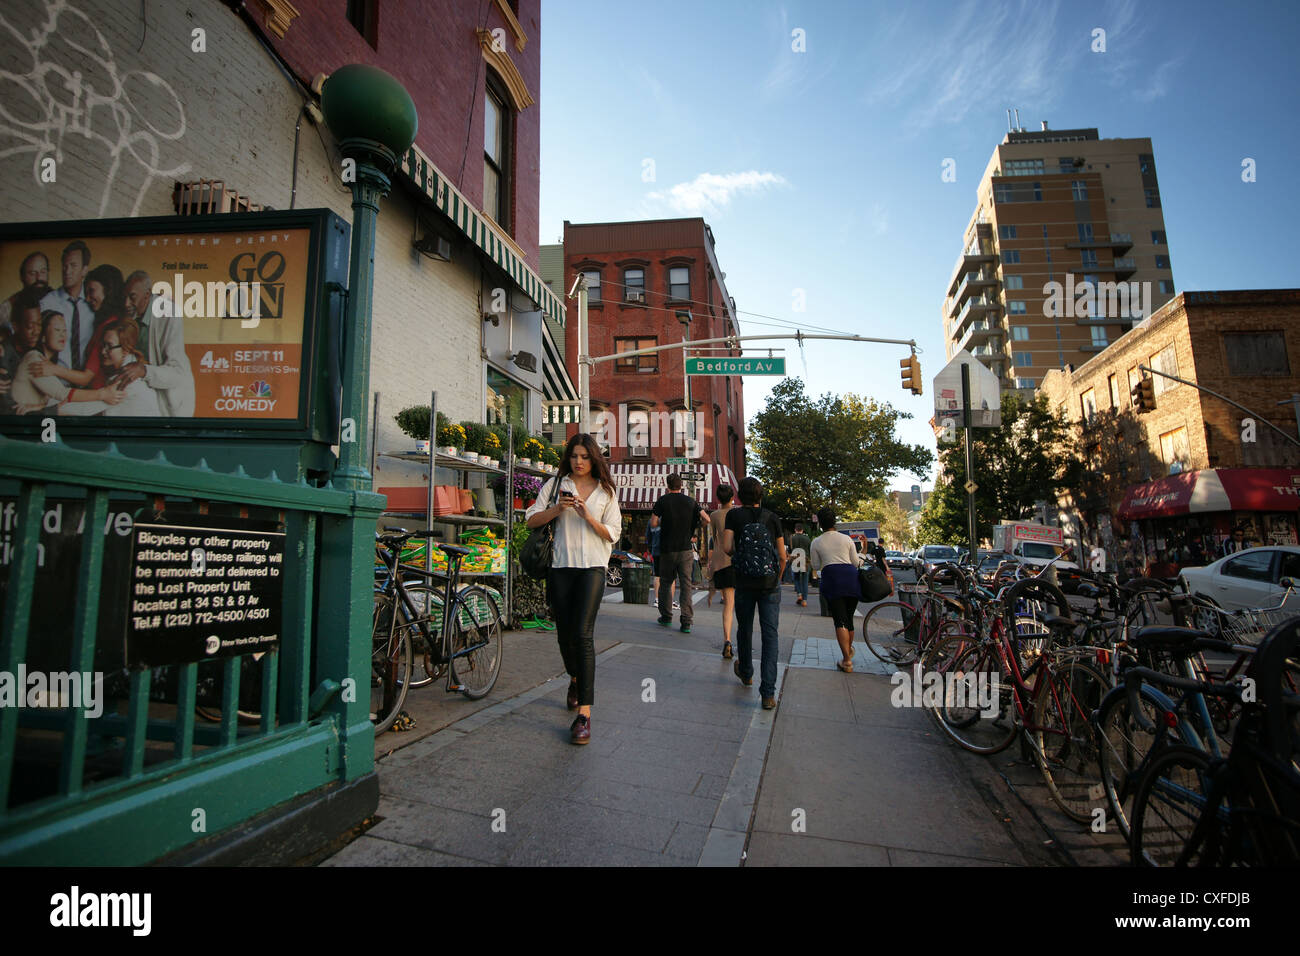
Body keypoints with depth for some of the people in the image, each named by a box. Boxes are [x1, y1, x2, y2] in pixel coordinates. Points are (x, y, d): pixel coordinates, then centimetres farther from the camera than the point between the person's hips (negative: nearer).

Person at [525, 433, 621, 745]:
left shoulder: (606, 491, 8)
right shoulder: (555, 484, 9)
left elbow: (613, 533, 4)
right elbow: (531, 519, 5)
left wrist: (588, 517, -12)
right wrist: (557, 509, -12)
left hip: (592, 567, -2)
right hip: (560, 566, 2)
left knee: (583, 634, -14)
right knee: (564, 633, 10)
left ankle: (584, 713, -11)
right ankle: (575, 679, 42)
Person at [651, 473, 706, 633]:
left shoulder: (662, 500, -2)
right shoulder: (691, 501, 3)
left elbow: (653, 524, -6)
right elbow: (706, 519, -3)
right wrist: (695, 525, 16)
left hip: (667, 549, -1)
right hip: (685, 549, 1)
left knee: (665, 582, 14)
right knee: (685, 584, 0)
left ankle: (666, 616, 22)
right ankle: (686, 622, -6)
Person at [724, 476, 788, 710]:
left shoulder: (734, 515, 0)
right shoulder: (772, 517, 4)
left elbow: (726, 548, -10)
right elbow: (782, 555, 4)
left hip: (744, 583, 0)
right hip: (770, 584, 0)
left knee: (744, 629, 19)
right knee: (770, 635, 0)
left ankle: (745, 673, 40)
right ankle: (768, 693, -7)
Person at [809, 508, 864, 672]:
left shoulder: (816, 543, 7)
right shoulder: (847, 539, 11)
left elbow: (816, 566, 10)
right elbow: (856, 563, 13)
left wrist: (812, 560, 31)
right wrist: (862, 556, 35)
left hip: (831, 578, -3)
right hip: (851, 577, 3)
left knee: (840, 620, -5)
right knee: (849, 618, 18)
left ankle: (847, 661, -12)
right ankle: (849, 650, 37)